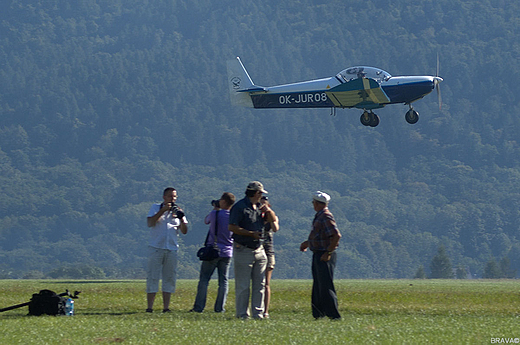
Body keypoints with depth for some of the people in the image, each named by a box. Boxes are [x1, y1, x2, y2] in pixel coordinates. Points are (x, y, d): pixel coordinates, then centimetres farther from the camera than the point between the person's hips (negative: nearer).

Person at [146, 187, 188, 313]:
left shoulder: (177, 211, 13)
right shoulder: (156, 208, 6)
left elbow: (184, 231, 6)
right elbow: (150, 223, -10)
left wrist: (181, 218, -11)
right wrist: (163, 210, -15)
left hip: (172, 249, 3)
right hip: (156, 248, -3)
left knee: (170, 278, 2)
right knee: (152, 277, -6)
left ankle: (166, 307, 5)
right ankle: (149, 307, -6)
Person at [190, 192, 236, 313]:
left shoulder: (215, 214, -9)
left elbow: (206, 220, 11)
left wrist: (215, 209, 22)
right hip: (227, 252, 3)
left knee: (204, 279, 2)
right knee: (223, 281, 7)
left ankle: (199, 307, 0)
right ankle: (219, 307, 4)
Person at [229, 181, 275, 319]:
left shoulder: (259, 207, 16)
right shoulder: (240, 207, -9)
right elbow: (232, 227, -17)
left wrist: (269, 212, 5)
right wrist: (251, 233, -20)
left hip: (259, 249, 8)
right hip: (243, 250, -8)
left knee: (260, 284, 7)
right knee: (243, 286, -4)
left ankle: (258, 313, 12)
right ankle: (242, 314, 0)